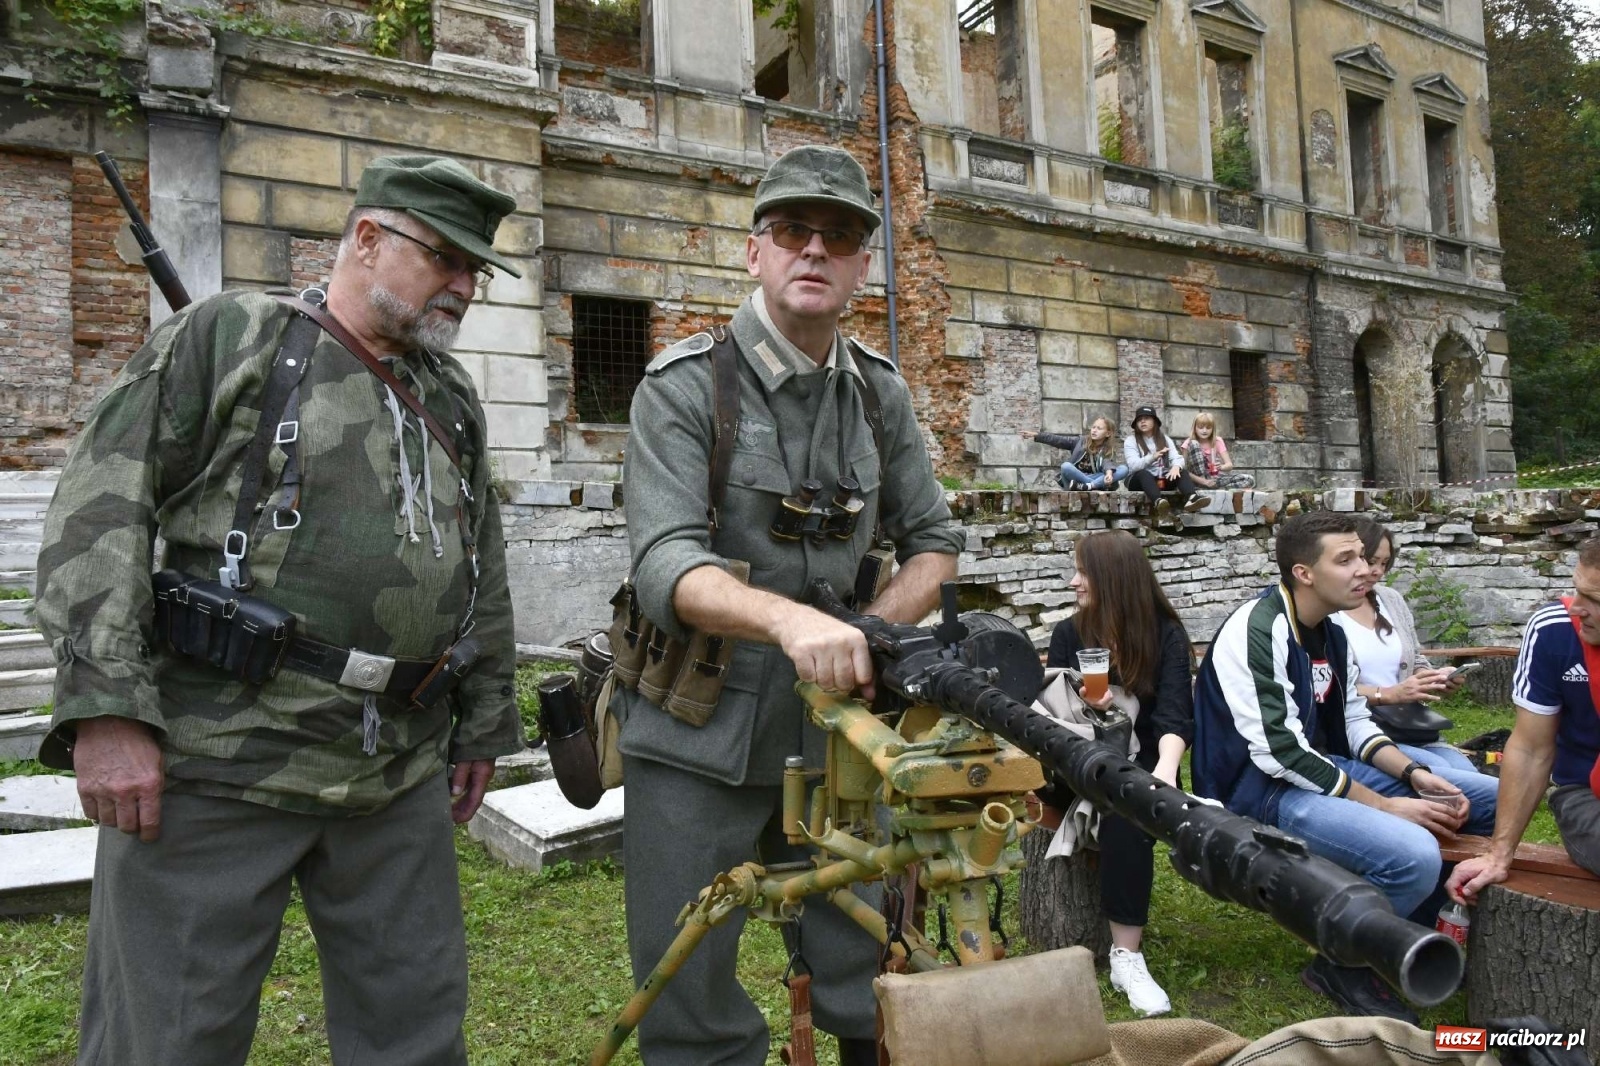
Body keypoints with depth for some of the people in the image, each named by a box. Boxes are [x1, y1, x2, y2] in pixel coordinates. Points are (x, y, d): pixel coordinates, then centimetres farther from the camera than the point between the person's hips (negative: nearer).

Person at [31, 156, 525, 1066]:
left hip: (401, 778, 5)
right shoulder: (230, 336, 0)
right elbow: (101, 508, -7)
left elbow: (486, 570, 19)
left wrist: (485, 720, 17)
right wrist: (105, 706, -14)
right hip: (214, 764, -4)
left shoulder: (453, 396, 15)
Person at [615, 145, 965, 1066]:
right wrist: (792, 617, -41)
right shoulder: (685, 385, -10)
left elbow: (934, 539, 11)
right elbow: (667, 567, -22)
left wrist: (869, 634, -9)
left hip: (831, 726, 4)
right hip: (699, 737, -3)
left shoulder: (881, 393, 5)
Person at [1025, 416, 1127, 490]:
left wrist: (1109, 472, -39)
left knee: (1124, 469, -22)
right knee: (1066, 466, -31)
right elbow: (1058, 440, 4)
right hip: (1075, 477, 0)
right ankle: (1097, 485, -33)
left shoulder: (1109, 450, 6)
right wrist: (1035, 435, -5)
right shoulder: (1081, 441, 9)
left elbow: (1108, 462, -15)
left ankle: (1087, 486, -39)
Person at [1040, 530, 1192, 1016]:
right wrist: (1080, 704, -22)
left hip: (1141, 762, -2)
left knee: (1126, 815, -33)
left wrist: (1165, 768, -37)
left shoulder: (1167, 635, -3)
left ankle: (1126, 957, -28)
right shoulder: (1068, 633, 4)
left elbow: (1174, 713, -18)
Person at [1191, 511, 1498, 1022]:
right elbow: (1281, 754, -25)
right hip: (1262, 788, -10)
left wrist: (1415, 774, -4)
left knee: (1488, 800, 8)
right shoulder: (1255, 633, -21)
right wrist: (1385, 805, -21)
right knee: (1414, 855, -31)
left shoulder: (1331, 631, 9)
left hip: (1324, 765, 10)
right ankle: (1345, 965, -3)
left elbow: (1354, 724, 14)